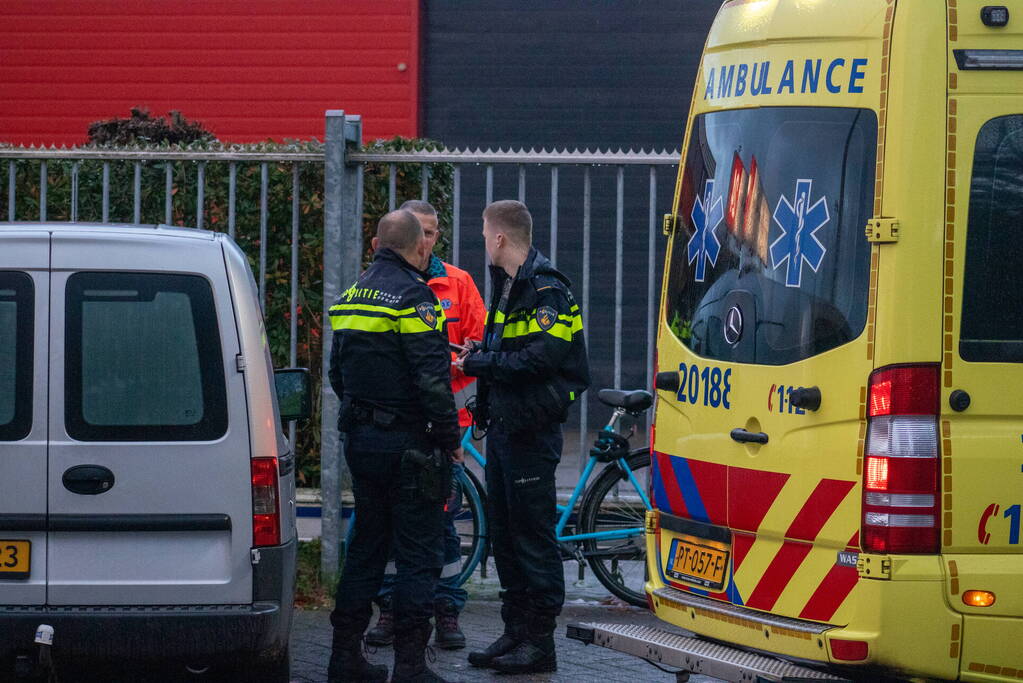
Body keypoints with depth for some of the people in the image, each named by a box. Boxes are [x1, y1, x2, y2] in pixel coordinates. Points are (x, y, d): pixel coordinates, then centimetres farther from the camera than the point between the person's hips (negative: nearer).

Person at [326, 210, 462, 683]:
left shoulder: (351, 297, 12)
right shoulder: (411, 296, -14)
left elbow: (338, 373, 20)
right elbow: (432, 378, -20)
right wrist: (449, 438, -12)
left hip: (360, 440, 8)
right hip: (408, 444, -8)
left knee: (366, 546, 16)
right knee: (418, 554, -3)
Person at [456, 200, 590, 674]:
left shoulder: (545, 289, -14)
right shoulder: (508, 284, 17)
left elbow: (539, 358, -23)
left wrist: (480, 362, -14)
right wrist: (479, 355, 4)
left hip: (531, 431, -10)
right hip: (503, 423, 10)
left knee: (533, 534, -6)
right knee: (504, 532, 13)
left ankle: (540, 643, -2)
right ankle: (516, 631, 20)